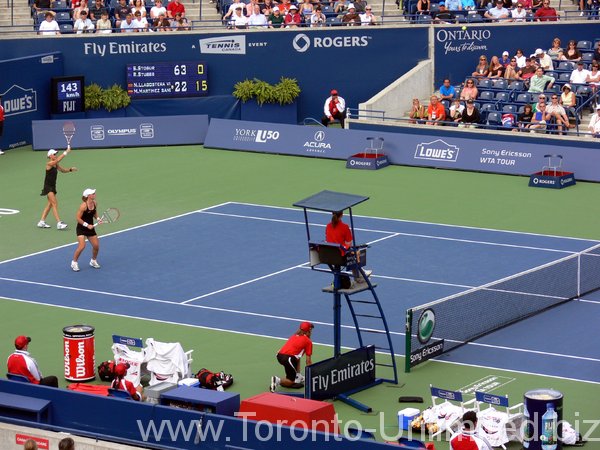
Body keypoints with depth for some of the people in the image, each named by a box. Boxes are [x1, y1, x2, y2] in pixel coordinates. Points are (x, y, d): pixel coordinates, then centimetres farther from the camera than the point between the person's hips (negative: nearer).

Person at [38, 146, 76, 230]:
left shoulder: (56, 165, 8)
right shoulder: (49, 163, -16)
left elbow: (63, 170, 20)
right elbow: (58, 159, -31)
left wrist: (70, 169, 2)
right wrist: (66, 152, -33)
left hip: (52, 187, 9)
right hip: (48, 187, -9)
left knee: (50, 204, 13)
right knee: (54, 203, -13)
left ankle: (41, 222, 20)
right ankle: (59, 223, -18)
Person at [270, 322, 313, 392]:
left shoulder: (294, 336, 26)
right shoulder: (308, 341, 8)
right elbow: (308, 361, 8)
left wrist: (298, 373, 38)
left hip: (279, 356, 7)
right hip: (288, 358, -7)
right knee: (291, 381, 6)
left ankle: (297, 376, 25)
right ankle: (277, 380, -18)